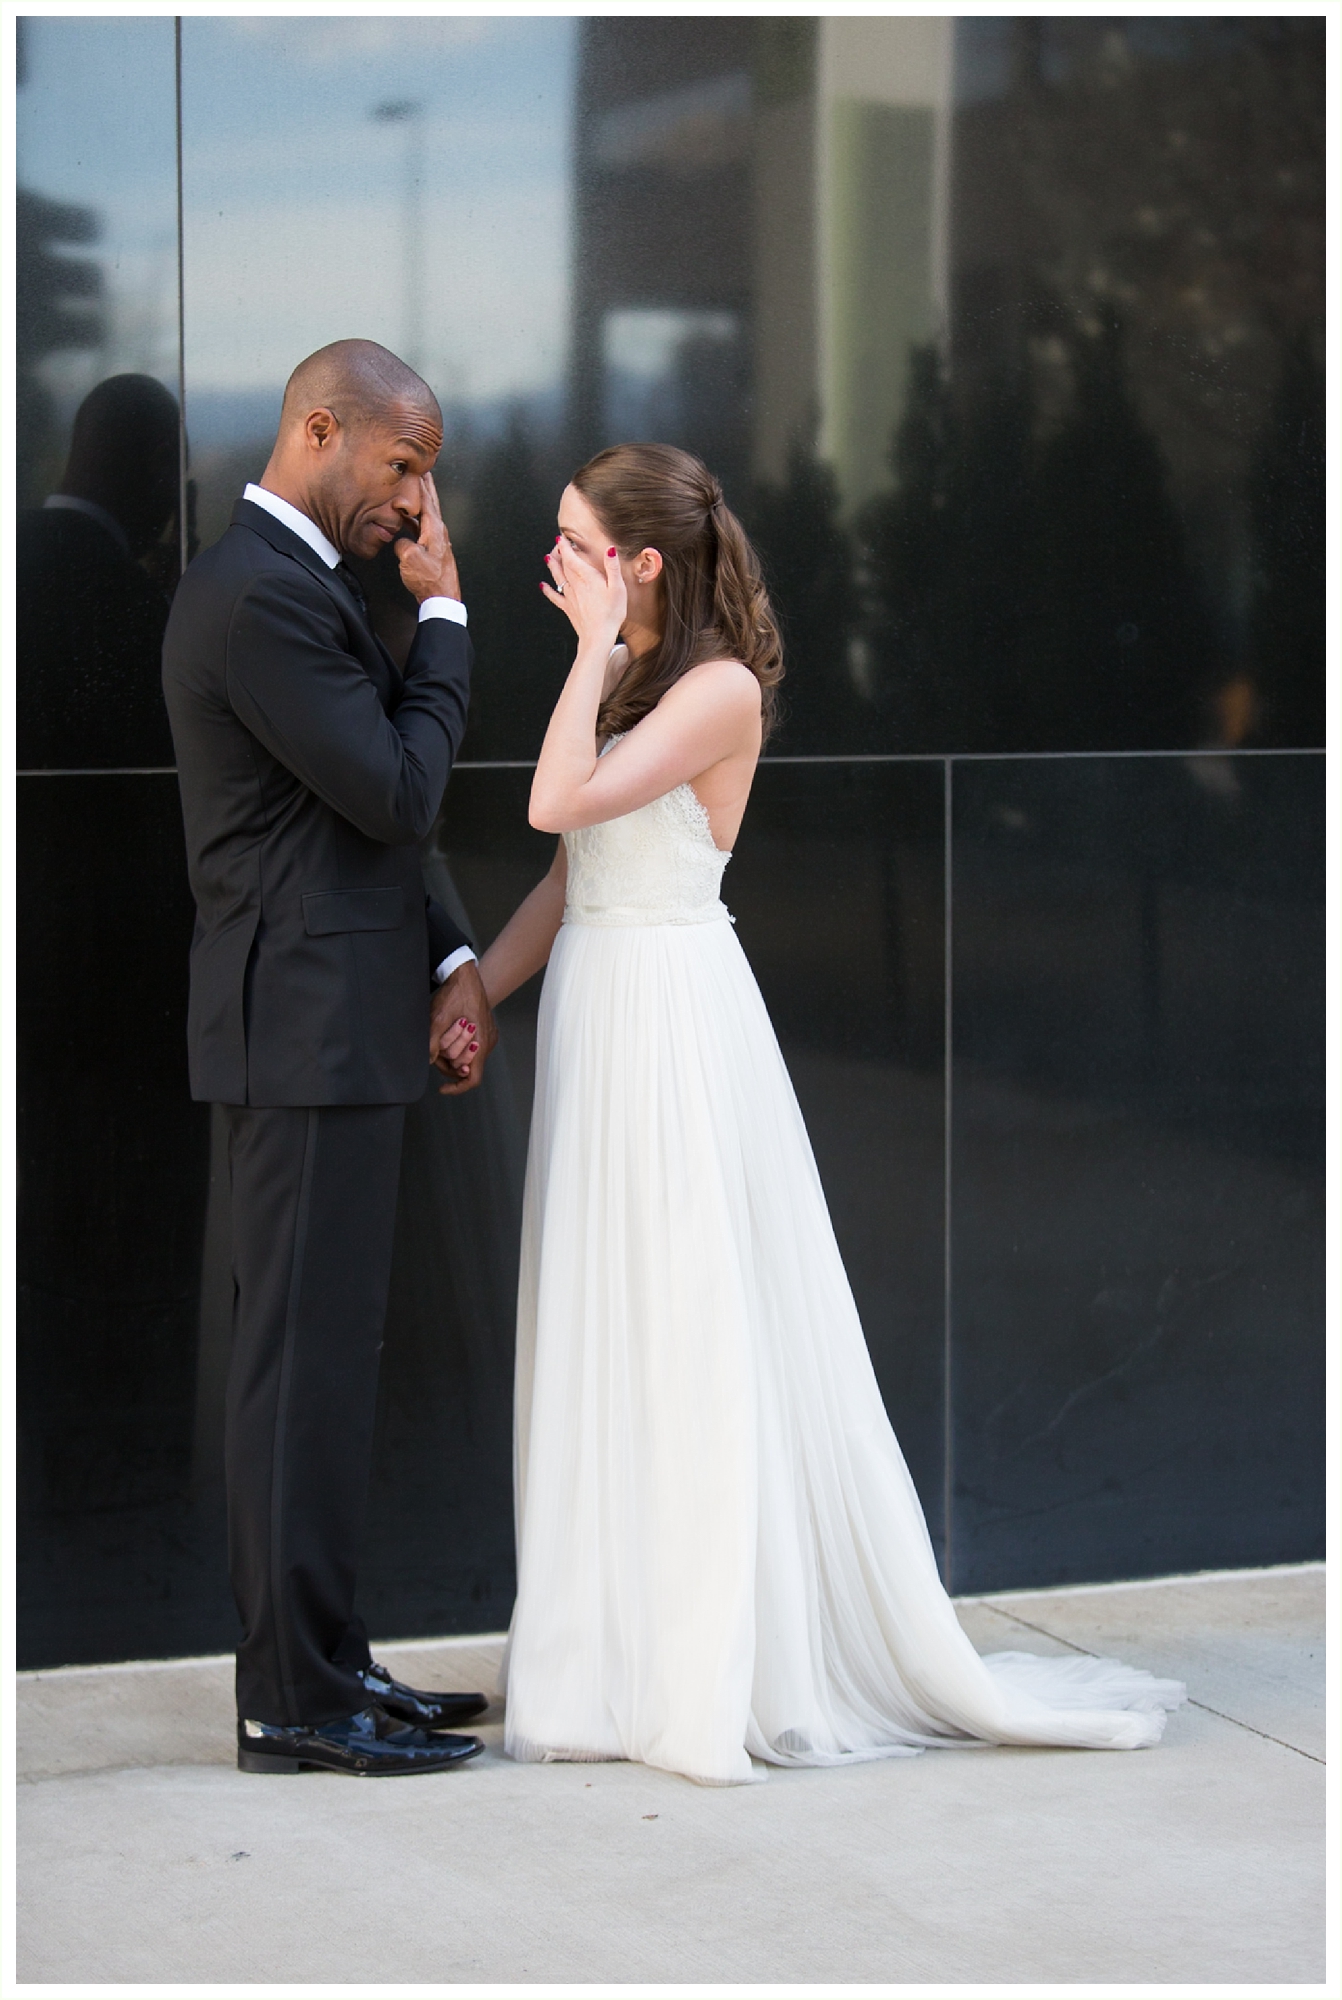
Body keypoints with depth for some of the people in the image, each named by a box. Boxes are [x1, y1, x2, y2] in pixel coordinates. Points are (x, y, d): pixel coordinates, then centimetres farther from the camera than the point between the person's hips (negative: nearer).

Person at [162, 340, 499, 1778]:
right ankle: (297, 1700, -1)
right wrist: (443, 615, -8)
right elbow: (401, 790, -17)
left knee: (313, 1357, 13)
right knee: (307, 1358, -6)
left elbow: (369, 819, 21)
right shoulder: (263, 595, -16)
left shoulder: (286, 580, 17)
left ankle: (313, 1662, 21)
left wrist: (446, 959, 10)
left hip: (330, 1028, 11)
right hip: (311, 1031, -11)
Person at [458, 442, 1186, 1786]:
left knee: (699, 1337, -3)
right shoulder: (622, 680, 13)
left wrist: (597, 643, -17)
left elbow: (562, 803, -25)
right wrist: (475, 990, 6)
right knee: (613, 1337, 11)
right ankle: (634, 1648, 19)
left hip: (673, 1010, -9)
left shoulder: (719, 687, -13)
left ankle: (727, 1668, 5)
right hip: (594, 1002, 9)